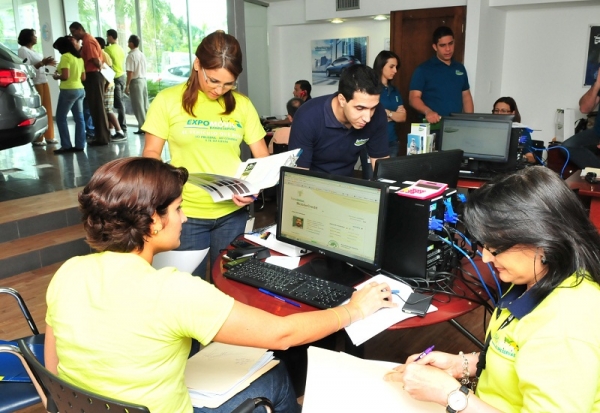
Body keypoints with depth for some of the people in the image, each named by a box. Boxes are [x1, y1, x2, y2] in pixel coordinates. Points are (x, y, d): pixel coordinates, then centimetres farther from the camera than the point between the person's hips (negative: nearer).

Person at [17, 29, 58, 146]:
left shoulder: (33, 50, 19)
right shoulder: (22, 50, -7)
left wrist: (46, 63, 11)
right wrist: (42, 63, -22)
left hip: (43, 81, 9)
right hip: (34, 83, -8)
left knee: (47, 109, 8)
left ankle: (49, 136, 15)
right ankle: (37, 139, 0)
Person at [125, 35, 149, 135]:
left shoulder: (131, 55, -13)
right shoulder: (142, 54, 10)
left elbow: (130, 72, -17)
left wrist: (127, 86, -12)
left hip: (135, 81, -7)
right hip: (143, 80, 7)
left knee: (138, 106, -2)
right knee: (145, 105, 11)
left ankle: (142, 127, -1)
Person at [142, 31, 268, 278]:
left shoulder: (242, 105, 2)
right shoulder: (168, 100, -4)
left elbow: (262, 156, 5)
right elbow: (151, 153, 1)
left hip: (232, 212, 2)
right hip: (186, 212, -2)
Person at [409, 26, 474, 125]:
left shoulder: (460, 68, 14)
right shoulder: (423, 69, -3)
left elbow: (466, 96, 18)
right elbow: (414, 97, -10)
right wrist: (428, 111, -29)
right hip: (432, 124, -4)